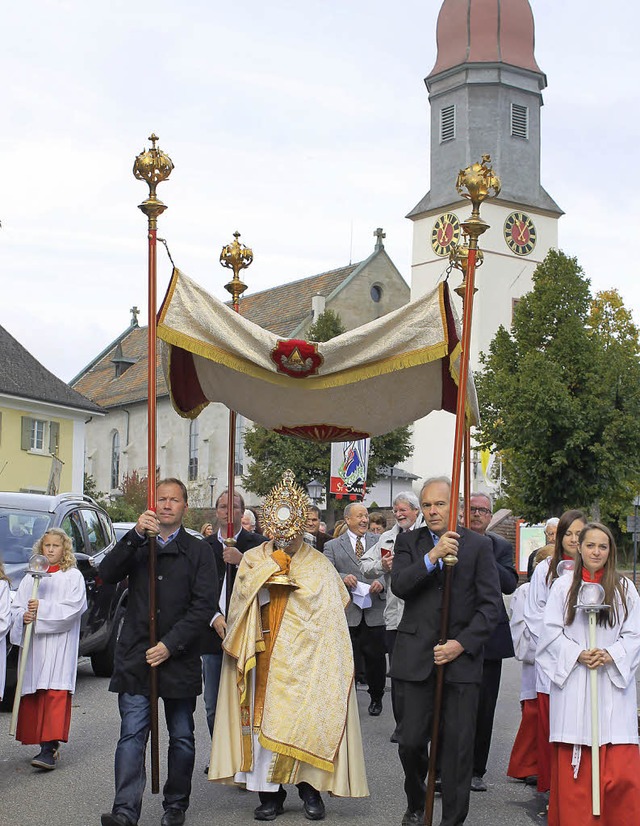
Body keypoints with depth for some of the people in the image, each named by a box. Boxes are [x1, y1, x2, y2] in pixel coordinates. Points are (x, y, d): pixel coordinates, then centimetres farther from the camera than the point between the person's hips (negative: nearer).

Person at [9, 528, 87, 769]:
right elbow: (16, 608, 11)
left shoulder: (73, 576, 3)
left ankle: (49, 749, -18)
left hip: (60, 643, -5)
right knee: (32, 694, 2)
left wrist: (42, 608, -16)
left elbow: (73, 608, -8)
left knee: (56, 692, -13)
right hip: (33, 643, 5)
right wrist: (23, 616, -11)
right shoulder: (30, 578, 16)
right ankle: (46, 745, 12)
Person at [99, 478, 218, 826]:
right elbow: (107, 574, -6)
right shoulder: (137, 546, 12)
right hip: (135, 657, 0)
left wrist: (170, 645, -13)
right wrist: (136, 535, -18)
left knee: (182, 738, 9)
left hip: (180, 658, 0)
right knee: (131, 735, -8)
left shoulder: (198, 551, 5)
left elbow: (204, 605, -3)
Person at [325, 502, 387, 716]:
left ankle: (376, 698, 28)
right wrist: (342, 578, -20)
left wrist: (381, 582, -14)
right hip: (347, 613, -1)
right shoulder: (332, 546, 6)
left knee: (376, 658, 8)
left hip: (375, 612, 1)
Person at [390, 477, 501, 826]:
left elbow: (490, 604, 1)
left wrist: (462, 644, -10)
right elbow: (398, 585, -8)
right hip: (415, 658, 1)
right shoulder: (409, 542, 8)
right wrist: (432, 556, -21)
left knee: (458, 746, 0)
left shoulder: (479, 545, 5)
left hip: (461, 657, -1)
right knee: (411, 742, 3)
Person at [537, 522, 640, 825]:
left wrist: (609, 655, -11)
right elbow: (551, 631, 3)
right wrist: (577, 654, -10)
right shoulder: (563, 587, 7)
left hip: (613, 684, 0)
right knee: (573, 768, -1)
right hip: (572, 686, 0)